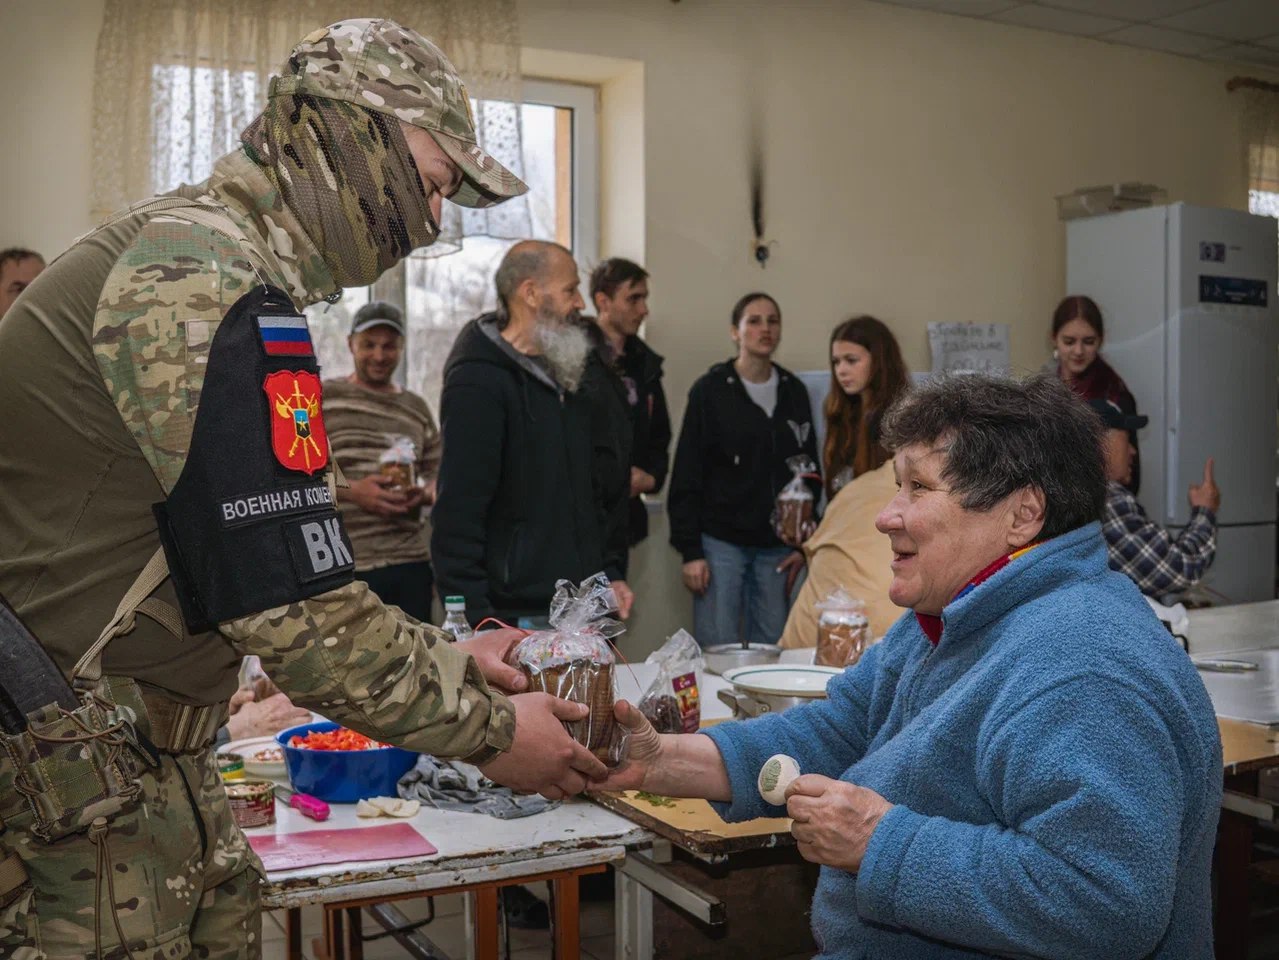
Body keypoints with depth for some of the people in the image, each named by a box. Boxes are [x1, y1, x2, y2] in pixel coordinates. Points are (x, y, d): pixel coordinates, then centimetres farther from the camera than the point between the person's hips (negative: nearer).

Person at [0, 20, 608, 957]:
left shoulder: (187, 246, 12)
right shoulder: (211, 291, -21)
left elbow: (280, 567, 14)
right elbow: (291, 606, -23)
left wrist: (449, 659, 10)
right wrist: (488, 728, -11)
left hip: (139, 749, 10)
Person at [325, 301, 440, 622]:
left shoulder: (417, 408, 18)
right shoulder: (320, 399, 5)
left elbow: (437, 473, 22)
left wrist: (424, 493, -2)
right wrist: (351, 491, -17)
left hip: (411, 562, 4)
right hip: (342, 564, -4)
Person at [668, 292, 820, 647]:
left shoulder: (794, 391, 9)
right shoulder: (710, 390, -3)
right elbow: (686, 477, -5)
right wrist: (690, 551, -10)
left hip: (776, 546, 4)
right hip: (721, 541, -4)